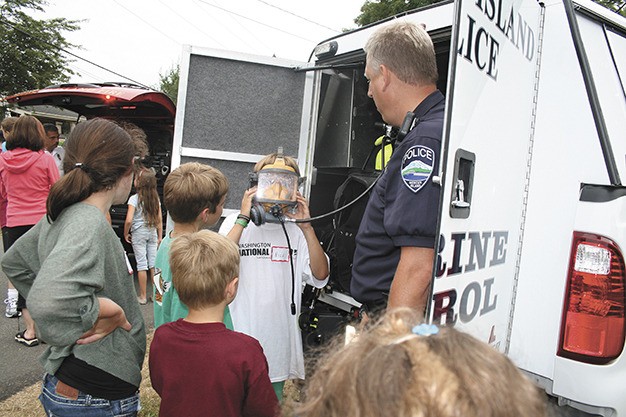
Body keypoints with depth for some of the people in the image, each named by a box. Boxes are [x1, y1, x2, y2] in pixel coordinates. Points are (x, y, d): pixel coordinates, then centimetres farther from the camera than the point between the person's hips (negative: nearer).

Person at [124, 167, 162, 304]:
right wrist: (160, 236, 11)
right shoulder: (155, 198, 1)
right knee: (153, 263, 9)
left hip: (138, 233, -4)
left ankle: (142, 296, 11)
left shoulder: (134, 198, -13)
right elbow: (159, 219, 4)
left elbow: (129, 220, -19)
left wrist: (125, 234, -3)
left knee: (141, 264, 2)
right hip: (152, 232, 4)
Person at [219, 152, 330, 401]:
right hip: (238, 337, -2)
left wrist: (307, 227, -15)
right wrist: (244, 218, -20)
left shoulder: (295, 231, 3)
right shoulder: (235, 223, -2)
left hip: (278, 341, 2)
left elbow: (320, 275, -7)